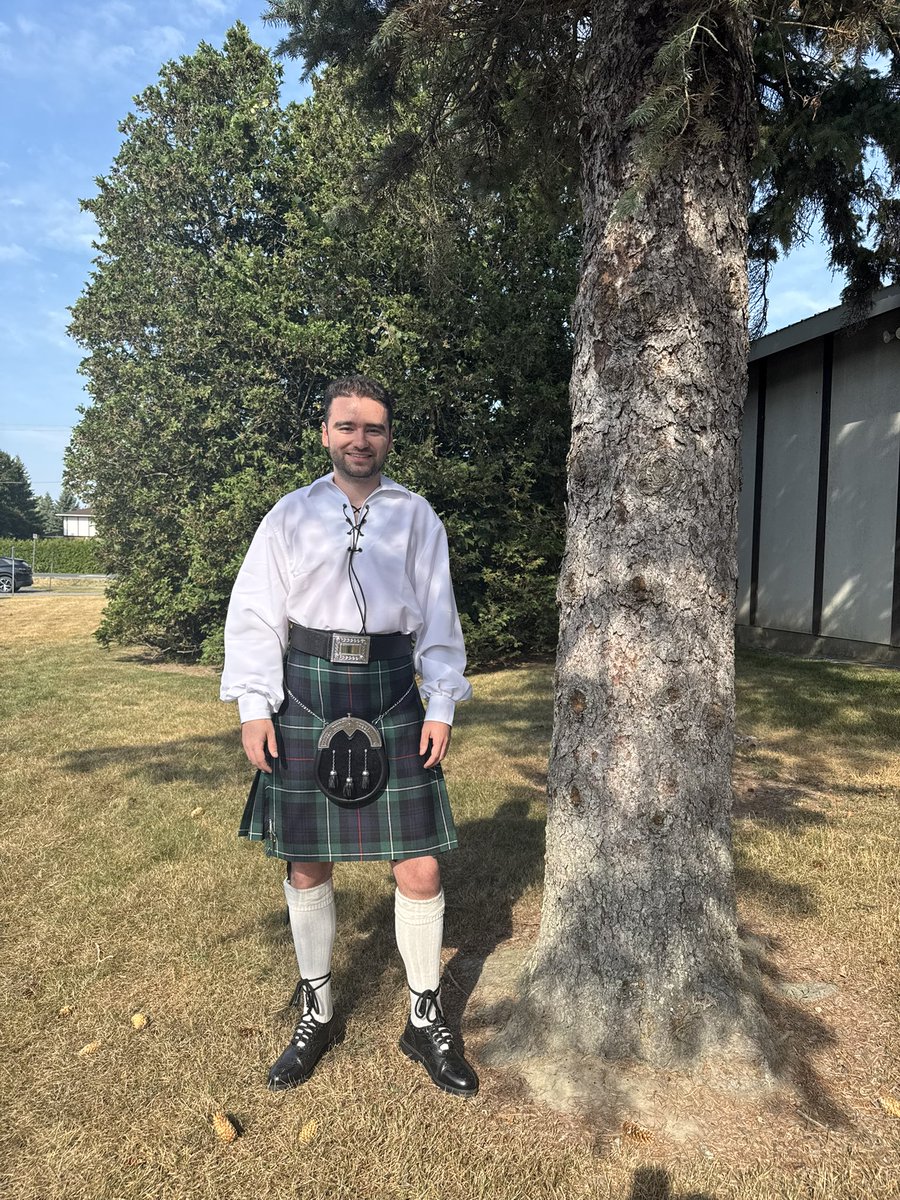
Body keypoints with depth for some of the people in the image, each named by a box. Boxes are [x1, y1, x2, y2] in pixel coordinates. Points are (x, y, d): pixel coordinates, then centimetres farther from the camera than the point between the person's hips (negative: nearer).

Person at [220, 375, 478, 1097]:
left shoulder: (416, 516, 7)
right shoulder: (292, 514, 6)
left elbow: (438, 618, 7)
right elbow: (256, 614, 3)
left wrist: (442, 705, 0)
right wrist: (254, 707, -7)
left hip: (393, 697, 0)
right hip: (307, 697, 0)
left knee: (420, 869, 1)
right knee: (307, 867, 11)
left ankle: (427, 1019, 25)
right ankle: (317, 1015, 33)